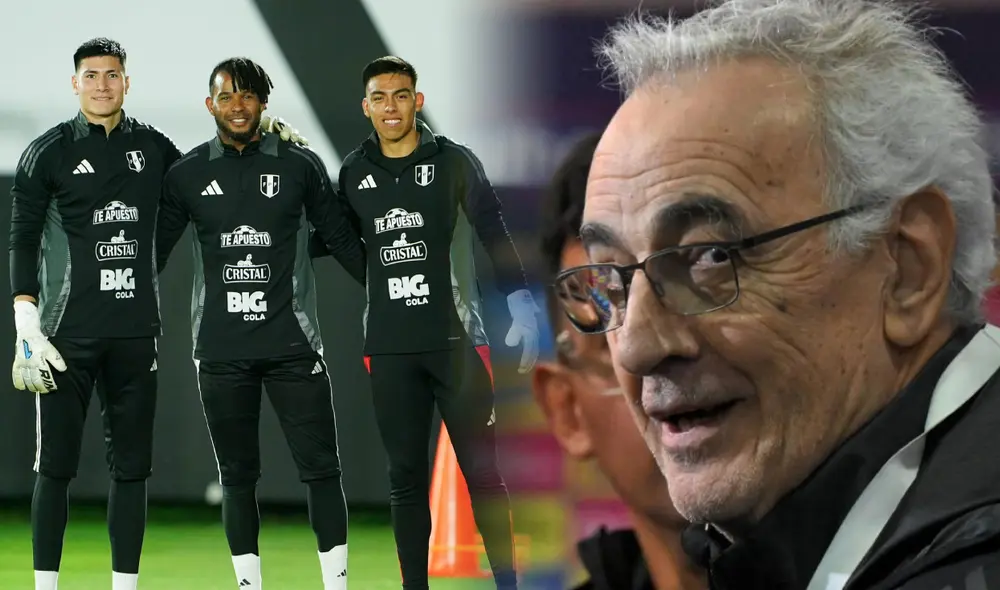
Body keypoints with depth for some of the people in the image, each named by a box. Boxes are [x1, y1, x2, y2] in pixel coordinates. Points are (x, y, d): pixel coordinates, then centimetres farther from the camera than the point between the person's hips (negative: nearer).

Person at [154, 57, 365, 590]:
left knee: (321, 468, -3)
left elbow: (342, 239, 9)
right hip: (221, 351, 1)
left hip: (293, 344, -1)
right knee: (237, 476, 8)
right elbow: (154, 251, 11)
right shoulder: (187, 174, 5)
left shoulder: (300, 165, 2)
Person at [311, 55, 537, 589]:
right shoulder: (355, 171, 7)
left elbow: (495, 236, -1)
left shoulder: (454, 162, -1)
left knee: (481, 470, 0)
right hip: (389, 346, 2)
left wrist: (523, 309, -9)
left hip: (457, 339, -2)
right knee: (406, 476, 5)